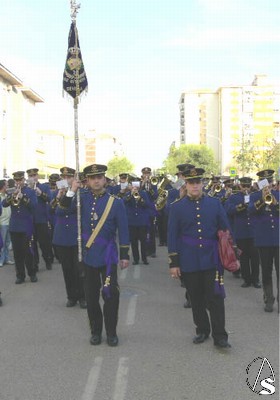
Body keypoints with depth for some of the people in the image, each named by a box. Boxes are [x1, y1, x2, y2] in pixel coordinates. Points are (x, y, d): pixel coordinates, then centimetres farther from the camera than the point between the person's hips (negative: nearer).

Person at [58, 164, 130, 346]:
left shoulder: (115, 202, -5)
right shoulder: (83, 198, 3)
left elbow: (123, 230, -3)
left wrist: (125, 255, -4)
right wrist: (72, 191, -16)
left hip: (108, 256, -2)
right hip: (88, 255, 3)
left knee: (111, 294, 0)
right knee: (91, 296, 10)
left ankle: (111, 332, 16)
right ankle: (96, 331, 24)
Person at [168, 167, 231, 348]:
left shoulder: (215, 203, 2)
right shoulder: (177, 207, 0)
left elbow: (226, 230, 5)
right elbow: (173, 236, 0)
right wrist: (174, 263, -3)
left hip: (212, 259, 0)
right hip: (189, 262, 0)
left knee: (216, 298, -2)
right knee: (197, 300, 11)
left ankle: (220, 336, 7)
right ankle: (202, 331, 28)